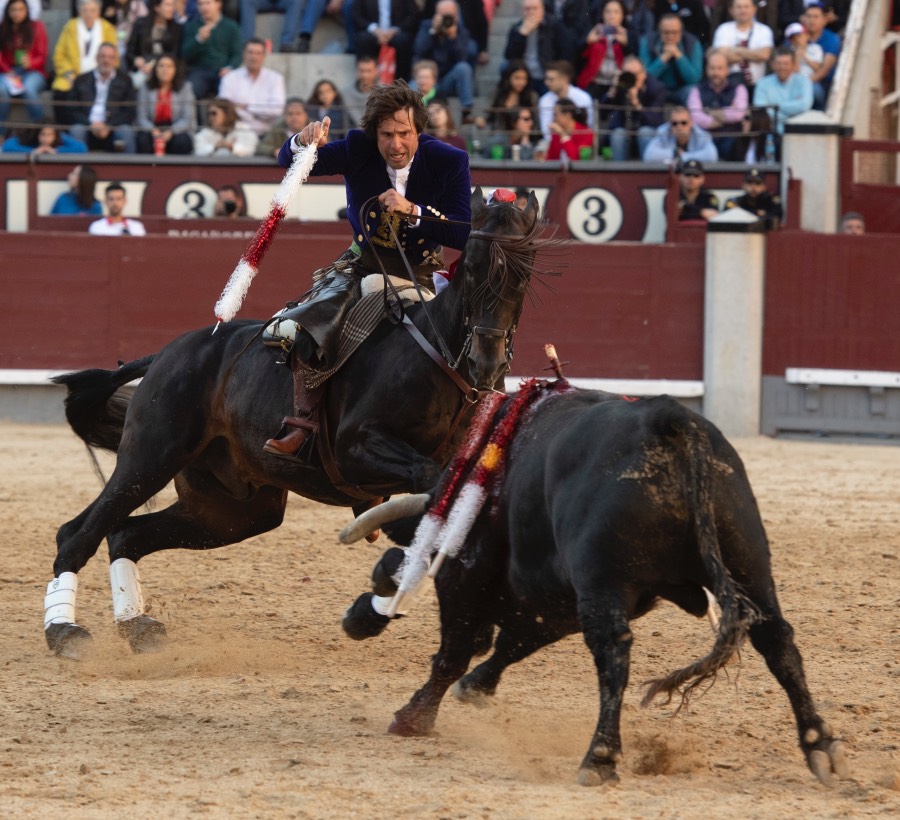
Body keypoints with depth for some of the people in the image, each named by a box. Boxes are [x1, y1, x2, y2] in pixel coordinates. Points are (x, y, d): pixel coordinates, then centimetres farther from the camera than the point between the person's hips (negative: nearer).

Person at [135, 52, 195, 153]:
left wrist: (171, 132, -24)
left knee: (181, 142, -35)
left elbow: (187, 119, -6)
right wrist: (153, 130, -23)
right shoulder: (145, 89, 5)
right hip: (154, 132, 1)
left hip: (177, 133, -1)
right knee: (143, 139, -32)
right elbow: (142, 118, -1)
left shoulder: (184, 88, 1)